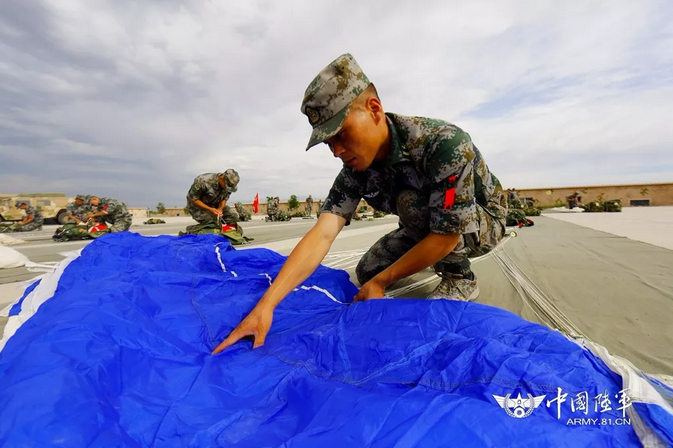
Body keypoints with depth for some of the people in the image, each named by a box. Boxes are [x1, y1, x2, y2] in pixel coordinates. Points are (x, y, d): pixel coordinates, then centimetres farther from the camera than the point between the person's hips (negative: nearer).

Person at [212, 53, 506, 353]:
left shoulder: (443, 143, -35)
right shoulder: (356, 168, -18)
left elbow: (446, 236, -32)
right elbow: (322, 234, -28)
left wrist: (382, 282, -26)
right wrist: (266, 305, -37)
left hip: (486, 222, -5)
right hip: (431, 227, 5)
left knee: (410, 200, -33)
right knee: (367, 272, -3)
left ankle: (460, 279, -9)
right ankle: (443, 259, 17)